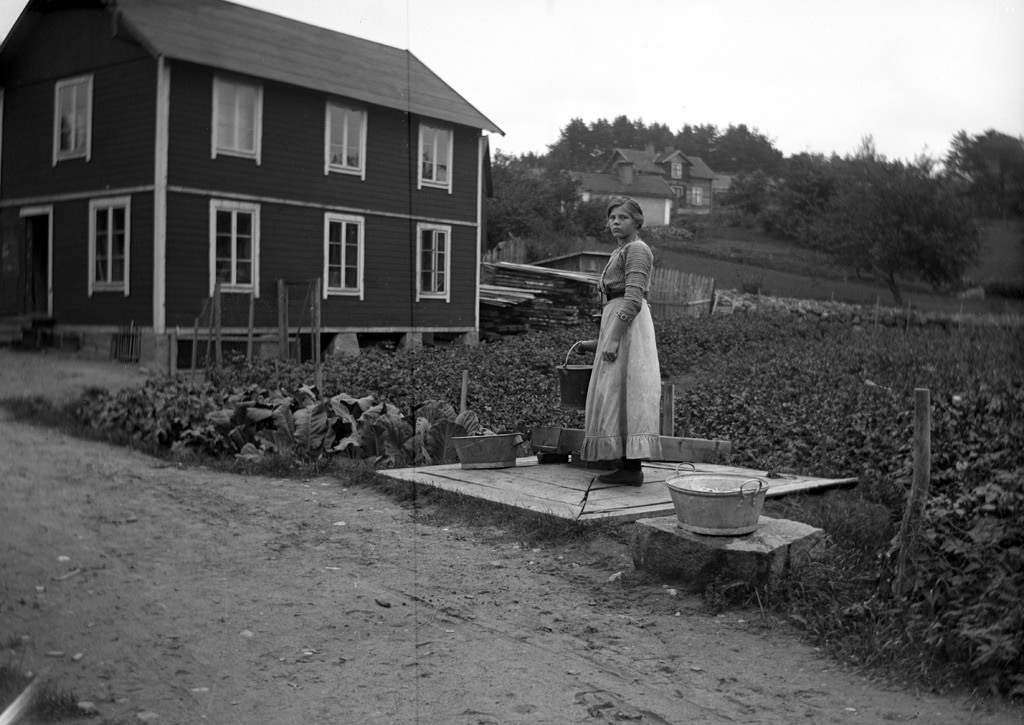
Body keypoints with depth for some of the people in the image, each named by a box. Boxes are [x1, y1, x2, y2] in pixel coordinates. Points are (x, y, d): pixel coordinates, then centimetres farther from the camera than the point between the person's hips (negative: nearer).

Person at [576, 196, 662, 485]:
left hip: (627, 327, -10)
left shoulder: (637, 249, -7)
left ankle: (632, 467, -13)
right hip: (618, 328, 10)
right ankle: (628, 466, 7)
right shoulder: (621, 253, 23)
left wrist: (613, 338, -24)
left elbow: (633, 298, -18)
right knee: (618, 395, 7)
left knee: (624, 393, -12)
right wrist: (600, 341, 25)